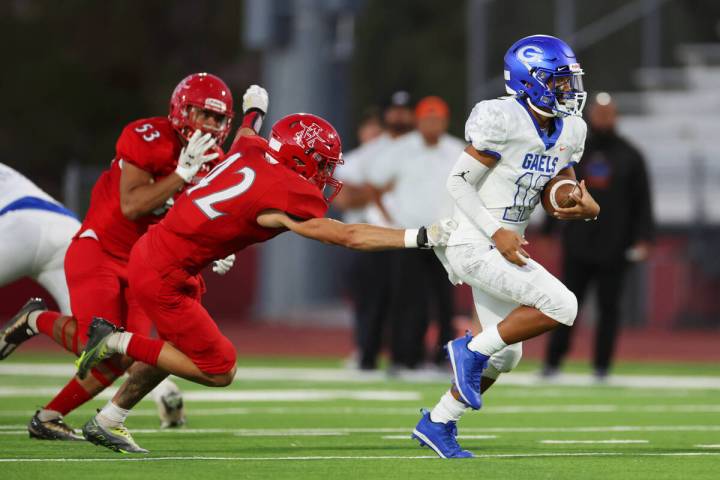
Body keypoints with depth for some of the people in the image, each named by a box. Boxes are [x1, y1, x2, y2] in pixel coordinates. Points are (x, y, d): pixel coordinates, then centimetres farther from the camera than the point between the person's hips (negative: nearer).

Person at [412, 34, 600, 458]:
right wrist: (496, 233, -23)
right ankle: (473, 350, -5)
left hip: (503, 246, 9)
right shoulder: (504, 121, -20)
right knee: (561, 306, -20)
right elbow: (458, 182, -16)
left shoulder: (570, 131, 5)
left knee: (505, 354, 14)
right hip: (473, 244, -9)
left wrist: (587, 207, -12)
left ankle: (436, 424, 27)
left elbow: (561, 198, 12)